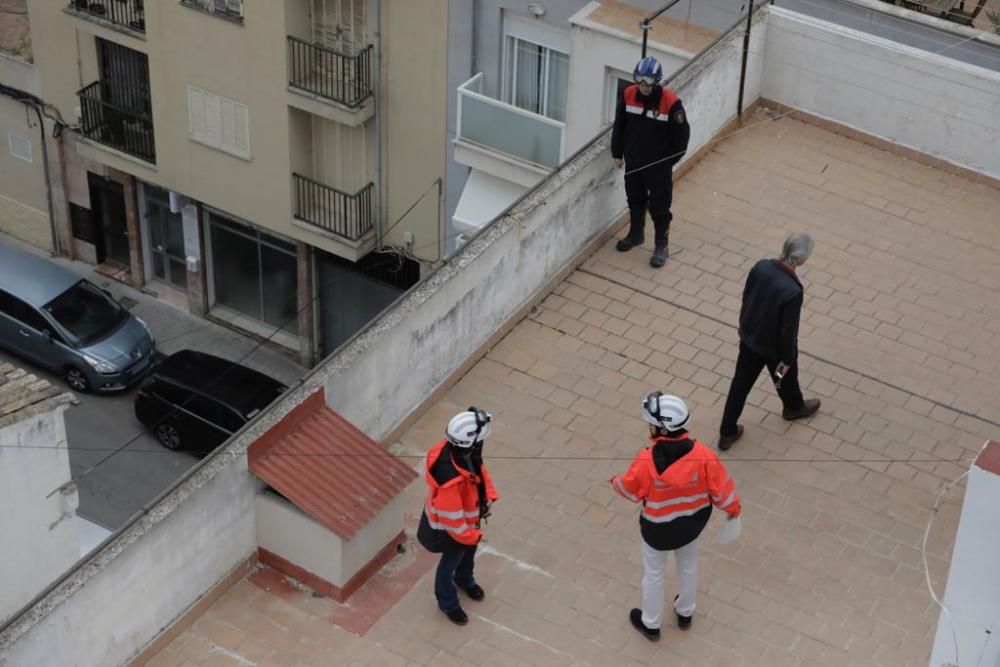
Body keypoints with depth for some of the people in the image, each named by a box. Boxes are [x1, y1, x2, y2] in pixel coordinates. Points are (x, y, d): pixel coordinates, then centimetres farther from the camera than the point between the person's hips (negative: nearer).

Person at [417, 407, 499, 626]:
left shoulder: (460, 449, -23)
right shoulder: (450, 479, -47)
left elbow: (480, 468, 0)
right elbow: (451, 518, -34)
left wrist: (489, 495, -6)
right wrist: (471, 535, -18)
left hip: (469, 516, 7)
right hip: (453, 527, -7)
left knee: (469, 551, 34)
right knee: (451, 561, 21)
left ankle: (465, 580, 65)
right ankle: (448, 603, 50)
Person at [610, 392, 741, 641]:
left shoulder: (647, 461, -33)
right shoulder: (703, 454, -28)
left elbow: (630, 489, -14)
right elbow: (720, 486, -14)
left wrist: (615, 482, 10)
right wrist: (733, 507, 7)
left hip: (658, 528, -3)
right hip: (692, 522, 3)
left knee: (653, 573, 23)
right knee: (688, 565, 31)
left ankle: (650, 624, 44)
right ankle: (685, 613, 54)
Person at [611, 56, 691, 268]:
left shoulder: (670, 102, -23)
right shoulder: (628, 95, -10)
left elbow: (682, 134, -13)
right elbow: (619, 125, 4)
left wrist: (670, 161, -8)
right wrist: (617, 152, 8)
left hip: (659, 165, -4)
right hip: (633, 161, 4)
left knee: (659, 206, 5)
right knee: (635, 200, 22)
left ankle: (661, 245, 21)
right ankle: (636, 234, 44)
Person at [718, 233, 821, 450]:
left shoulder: (761, 266, -19)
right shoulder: (793, 291, -37)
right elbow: (788, 330, -26)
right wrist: (787, 358, -10)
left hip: (749, 338, 5)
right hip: (775, 347, -5)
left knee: (740, 383, 19)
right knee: (786, 376, 28)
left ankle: (727, 432, 31)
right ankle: (794, 407, 59)